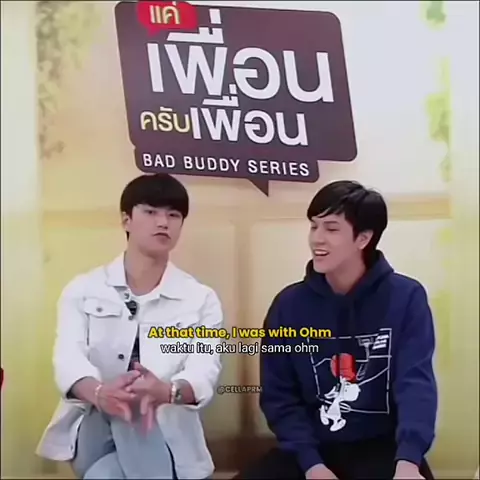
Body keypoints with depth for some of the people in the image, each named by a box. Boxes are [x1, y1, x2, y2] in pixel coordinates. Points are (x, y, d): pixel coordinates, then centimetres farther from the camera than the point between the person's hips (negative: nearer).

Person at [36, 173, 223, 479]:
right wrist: (98, 392, -39)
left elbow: (205, 371, -13)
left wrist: (167, 391, -40)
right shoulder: (83, 290, 5)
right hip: (93, 424, 1)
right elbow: (68, 357, -12)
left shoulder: (202, 299, 5)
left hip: (165, 433, 0)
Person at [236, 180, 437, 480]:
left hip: (383, 446, -2)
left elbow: (416, 382, -14)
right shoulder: (289, 304, 0)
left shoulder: (406, 297, -6)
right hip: (313, 447, 2)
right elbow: (279, 395, 0)